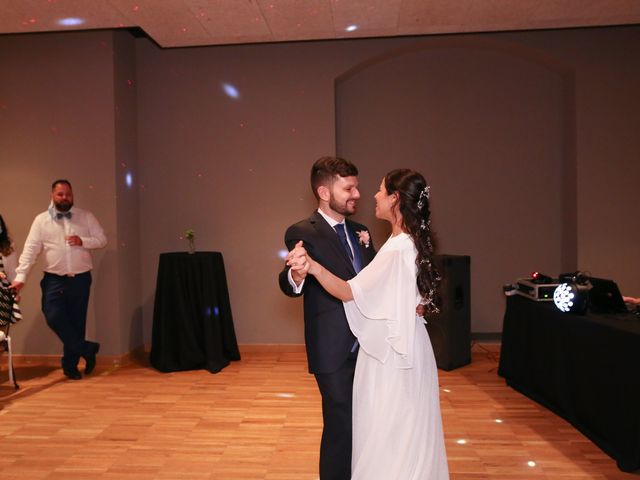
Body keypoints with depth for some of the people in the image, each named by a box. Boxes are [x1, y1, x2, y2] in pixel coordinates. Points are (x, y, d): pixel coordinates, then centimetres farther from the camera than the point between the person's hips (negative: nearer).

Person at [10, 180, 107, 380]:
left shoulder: (86, 217, 2)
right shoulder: (41, 220, 1)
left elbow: (102, 239, 2)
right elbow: (30, 249, -3)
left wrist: (82, 241, -17)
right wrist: (20, 276, -10)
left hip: (80, 279, 0)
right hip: (54, 279, 0)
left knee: (76, 322, 6)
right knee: (54, 317, -14)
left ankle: (70, 364, 21)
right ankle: (86, 349, 5)